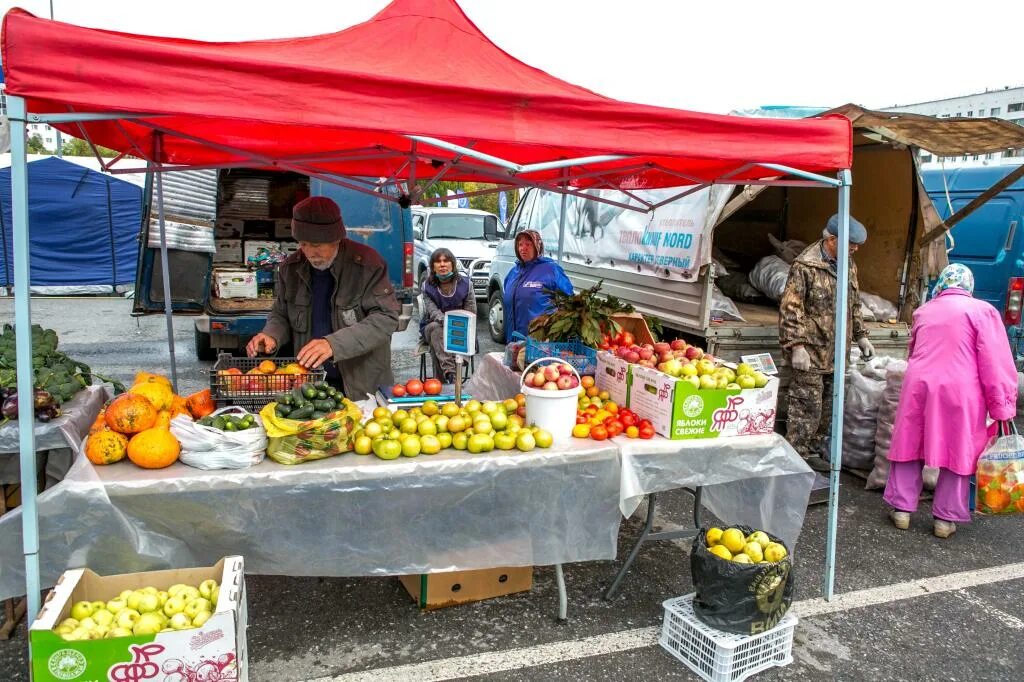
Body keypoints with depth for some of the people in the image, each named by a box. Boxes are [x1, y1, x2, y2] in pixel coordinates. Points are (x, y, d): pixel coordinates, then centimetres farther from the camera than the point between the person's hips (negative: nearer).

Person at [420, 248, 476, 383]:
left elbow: (471, 312, 0)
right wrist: (446, 321, -34)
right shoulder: (428, 286, 0)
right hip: (432, 327, 1)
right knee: (436, 328, -35)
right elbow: (433, 311, -11)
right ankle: (449, 371, -46)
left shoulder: (465, 284, 0)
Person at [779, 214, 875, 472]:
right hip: (811, 353, -8)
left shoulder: (849, 266, 13)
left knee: (827, 408, 13)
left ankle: (812, 452, 25)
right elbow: (790, 309, -14)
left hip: (836, 354, 8)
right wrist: (796, 346, -18)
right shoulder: (805, 266, -12)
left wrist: (860, 335, 21)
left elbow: (854, 305, 26)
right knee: (807, 407, -5)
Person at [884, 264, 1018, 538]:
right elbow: (996, 364, -6)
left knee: (910, 447, 14)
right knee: (958, 454, 9)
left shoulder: (923, 311, 15)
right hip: (959, 392, -3)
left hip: (918, 386, 3)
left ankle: (902, 509, 18)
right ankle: (945, 519, 14)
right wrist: (1002, 408, -4)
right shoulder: (982, 311, 1)